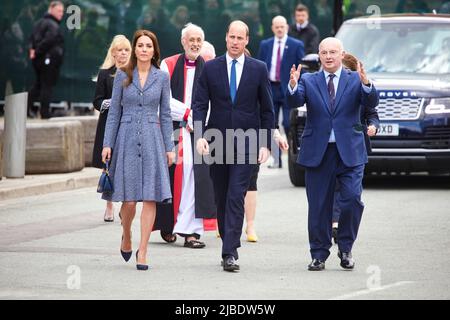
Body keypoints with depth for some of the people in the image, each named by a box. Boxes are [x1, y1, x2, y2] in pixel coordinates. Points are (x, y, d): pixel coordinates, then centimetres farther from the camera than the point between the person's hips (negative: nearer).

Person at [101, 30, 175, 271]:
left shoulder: (162, 77, 6)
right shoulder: (122, 76, 5)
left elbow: (165, 114, 9)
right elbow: (114, 112, 6)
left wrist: (169, 147, 4)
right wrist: (107, 144, -1)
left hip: (152, 138, 0)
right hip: (127, 138, 0)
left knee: (150, 196, -7)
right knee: (129, 197, -1)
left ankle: (142, 251, -3)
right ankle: (126, 237, 27)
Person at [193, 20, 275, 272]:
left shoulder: (259, 69, 3)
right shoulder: (211, 68, 4)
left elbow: (267, 109, 5)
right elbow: (200, 104, 1)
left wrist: (266, 144, 0)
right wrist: (200, 135, -13)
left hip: (246, 143, -2)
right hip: (217, 142, 2)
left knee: (236, 197, -12)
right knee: (222, 198, 9)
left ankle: (230, 253, -16)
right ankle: (229, 247, 21)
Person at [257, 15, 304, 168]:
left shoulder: (296, 45, 0)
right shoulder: (265, 45, 9)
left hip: (288, 89, -4)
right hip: (270, 88, 4)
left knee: (289, 124, -7)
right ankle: (277, 159, 11)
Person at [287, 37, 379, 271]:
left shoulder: (355, 80, 5)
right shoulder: (309, 81, 8)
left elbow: (371, 103, -10)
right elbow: (294, 102, -7)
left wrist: (366, 83, -29)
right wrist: (293, 86, -28)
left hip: (349, 152, -1)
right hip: (318, 152, 1)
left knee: (352, 199, -12)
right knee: (319, 207, 5)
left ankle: (345, 248, 6)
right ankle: (319, 255, 15)